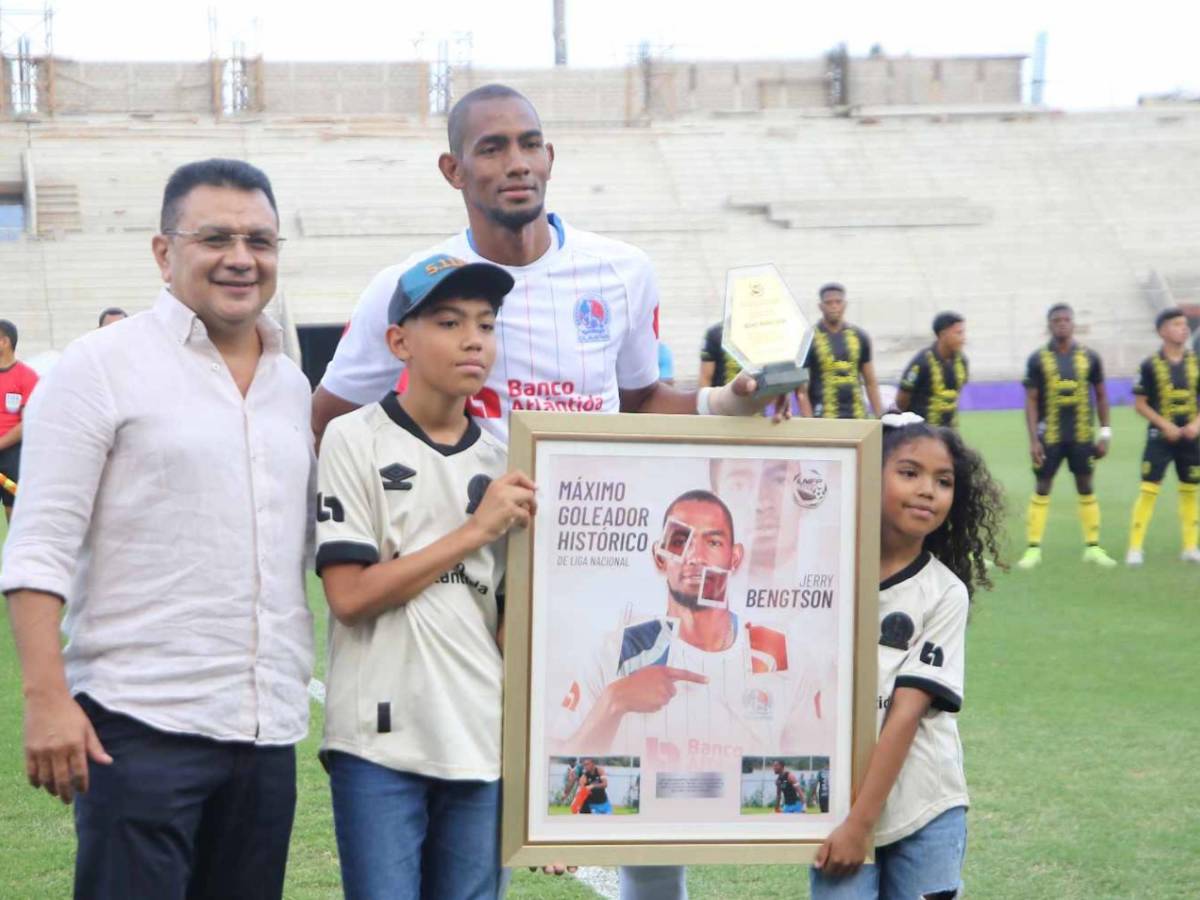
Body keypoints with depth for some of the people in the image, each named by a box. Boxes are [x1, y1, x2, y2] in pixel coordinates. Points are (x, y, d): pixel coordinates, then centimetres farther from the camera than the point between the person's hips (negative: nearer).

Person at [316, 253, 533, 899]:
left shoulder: (501, 464, 12)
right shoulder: (354, 440, -2)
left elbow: (513, 619, 14)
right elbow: (348, 596, -10)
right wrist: (476, 531, -11)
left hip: (483, 745, 4)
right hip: (381, 744, -4)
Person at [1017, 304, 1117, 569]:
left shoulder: (1088, 357, 3)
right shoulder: (1038, 359, -1)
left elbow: (1101, 395, 10)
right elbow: (1031, 401, -1)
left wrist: (1105, 434, 5)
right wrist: (1033, 440, -8)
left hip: (1082, 435, 1)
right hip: (1050, 435, -1)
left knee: (1086, 488, 5)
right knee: (1042, 489, 0)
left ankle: (1093, 548, 12)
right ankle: (1033, 549, 5)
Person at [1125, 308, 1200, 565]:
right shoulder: (1150, 365, -6)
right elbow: (1140, 404, -4)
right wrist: (1165, 425, -14)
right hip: (1160, 437, -4)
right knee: (1149, 489, -8)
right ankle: (1135, 548, -4)